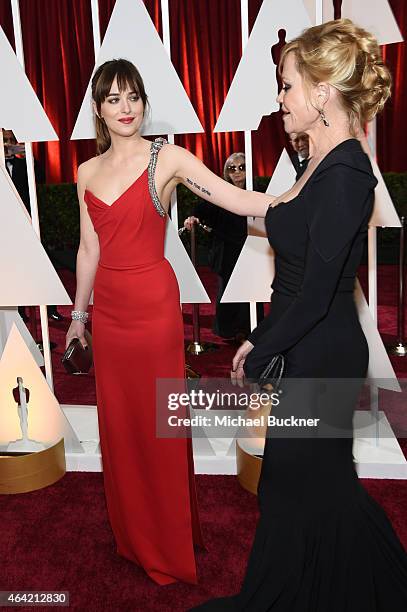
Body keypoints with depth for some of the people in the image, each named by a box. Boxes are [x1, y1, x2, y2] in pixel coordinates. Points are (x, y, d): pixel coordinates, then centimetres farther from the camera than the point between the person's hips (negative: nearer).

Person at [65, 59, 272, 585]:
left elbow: (237, 200, -17)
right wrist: (79, 313, 18)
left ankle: (170, 546, 28)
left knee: (158, 421, 5)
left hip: (153, 304, -5)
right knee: (117, 422, 15)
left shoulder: (167, 159, -7)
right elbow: (89, 250, 13)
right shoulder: (87, 173, 8)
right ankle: (131, 536, 37)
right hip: (108, 306, 5)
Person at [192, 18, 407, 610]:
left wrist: (259, 355, -11)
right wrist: (260, 339, 10)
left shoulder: (345, 173, -22)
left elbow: (316, 294, -23)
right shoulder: (326, 164, 7)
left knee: (302, 484, 11)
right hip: (307, 351, 9)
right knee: (321, 481, 23)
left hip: (321, 357, -9)